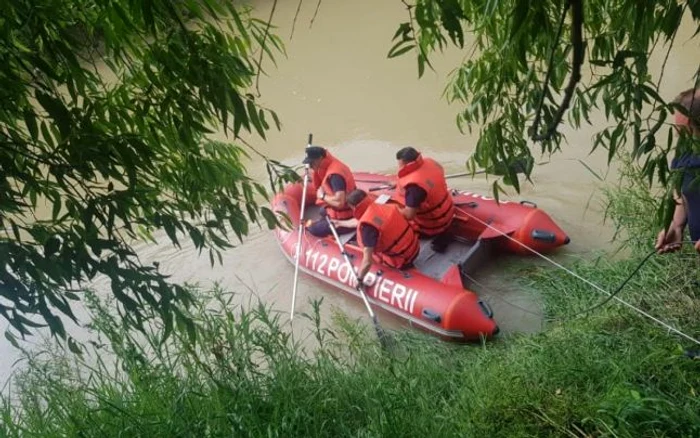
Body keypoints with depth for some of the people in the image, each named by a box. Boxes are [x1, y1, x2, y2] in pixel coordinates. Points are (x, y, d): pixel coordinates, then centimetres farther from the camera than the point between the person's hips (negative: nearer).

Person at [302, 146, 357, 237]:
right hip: (349, 211, 10)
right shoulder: (331, 165, 4)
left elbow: (339, 202, -34)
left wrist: (323, 196, -19)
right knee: (323, 211, 32)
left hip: (344, 219, -10)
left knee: (314, 229, -4)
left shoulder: (335, 174, -25)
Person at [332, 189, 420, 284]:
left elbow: (367, 261, -25)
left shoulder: (367, 225, -25)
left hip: (402, 262, -7)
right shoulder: (383, 207, -2)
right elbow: (359, 221, 20)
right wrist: (339, 223, 33)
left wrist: (359, 279, -8)